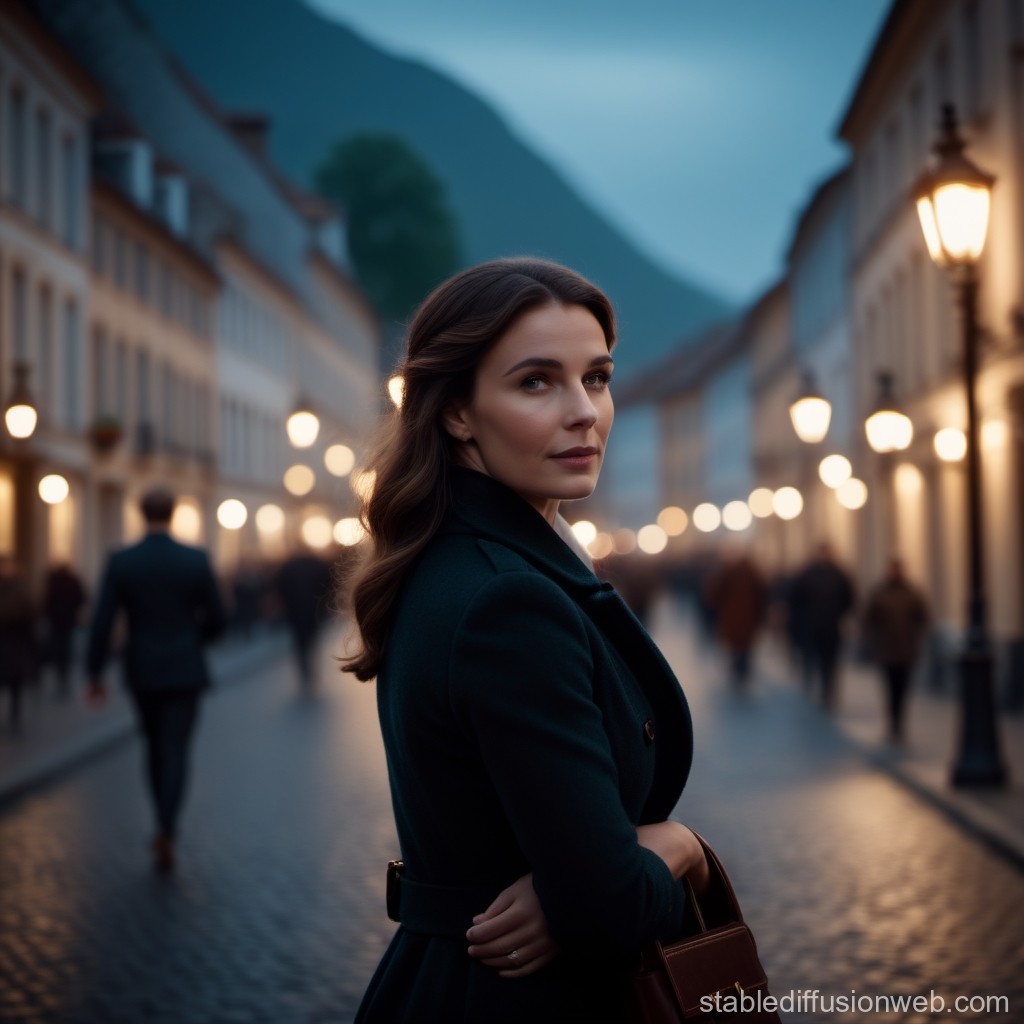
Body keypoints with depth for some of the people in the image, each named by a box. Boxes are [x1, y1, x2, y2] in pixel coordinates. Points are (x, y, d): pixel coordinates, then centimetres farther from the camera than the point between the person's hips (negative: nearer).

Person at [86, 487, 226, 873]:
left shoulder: (121, 562, -6)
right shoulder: (196, 560, -7)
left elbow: (101, 622, -9)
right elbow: (216, 620, -2)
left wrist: (95, 672, -1)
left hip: (141, 671, 2)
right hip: (184, 670, -2)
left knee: (155, 747, 20)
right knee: (175, 751, -1)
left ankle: (166, 824, 29)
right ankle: (166, 832, -18)